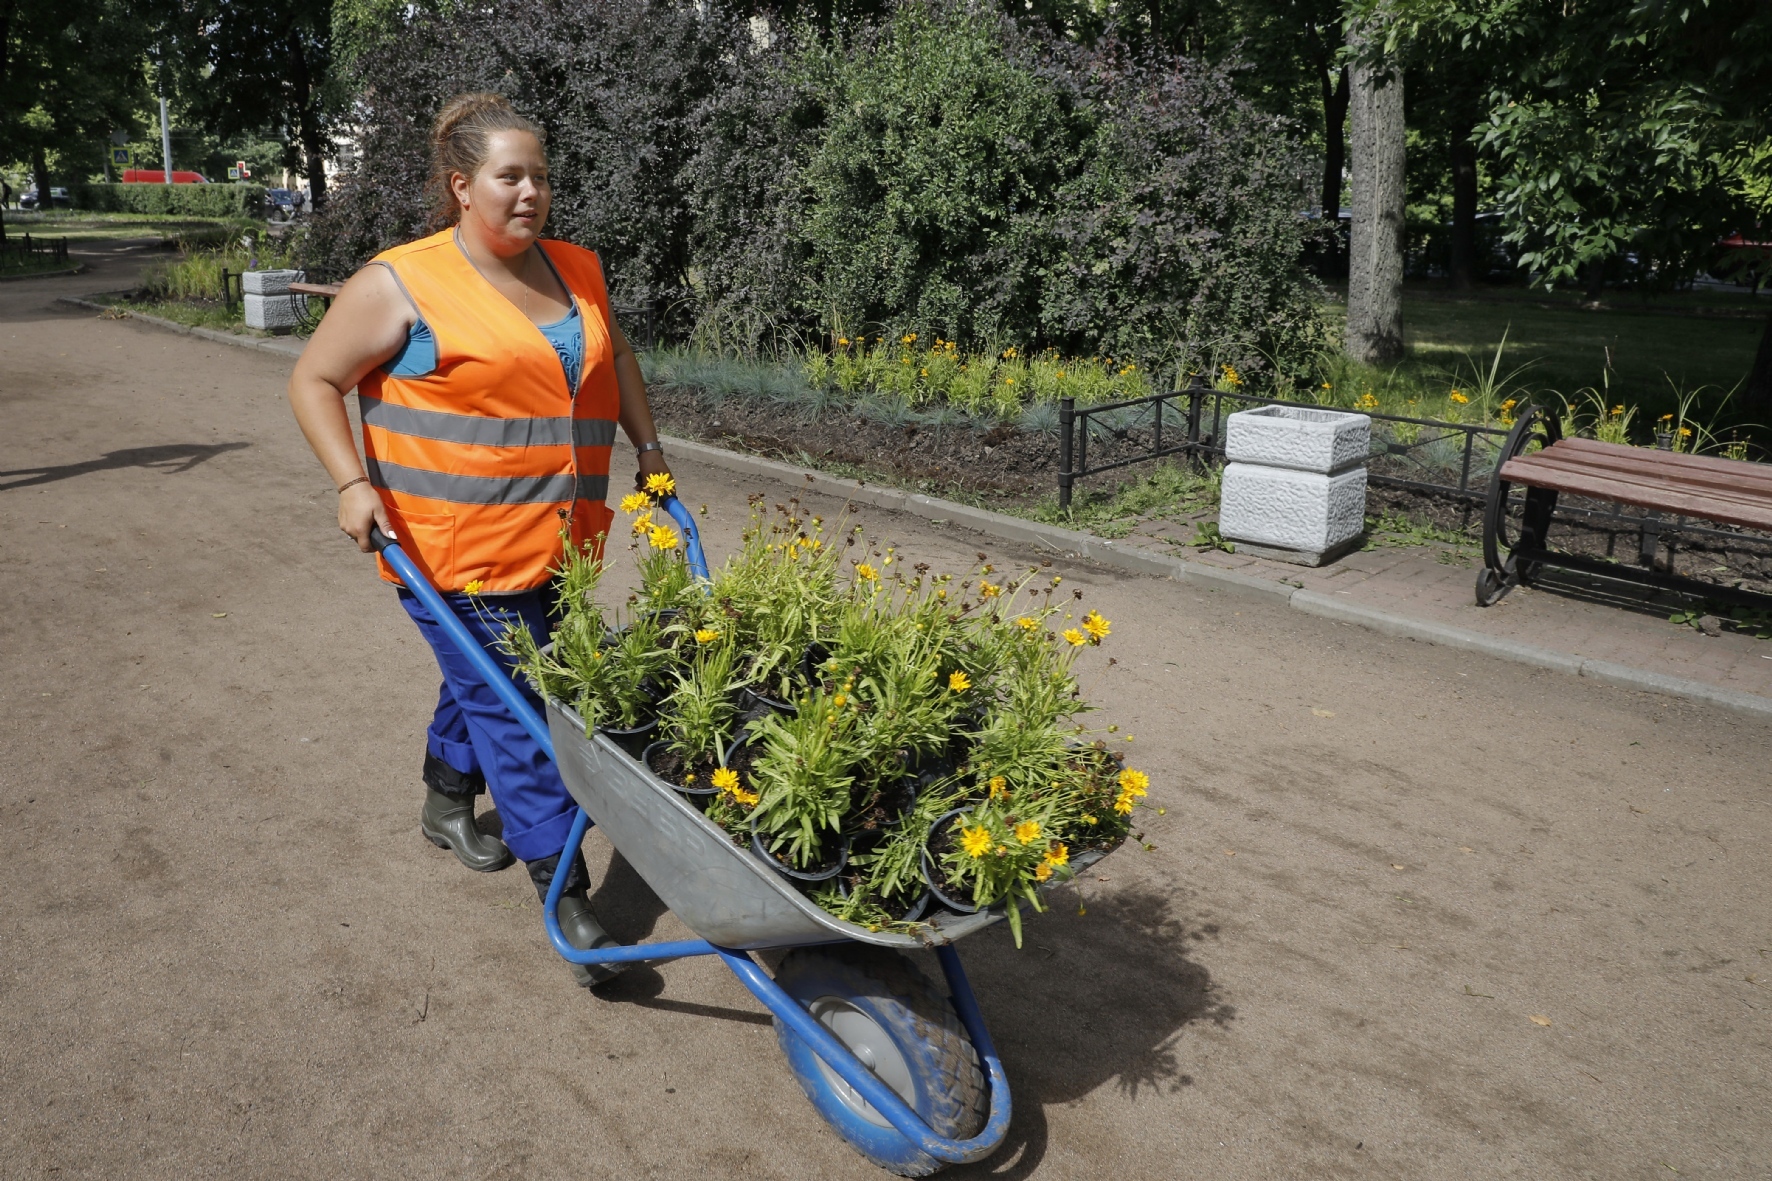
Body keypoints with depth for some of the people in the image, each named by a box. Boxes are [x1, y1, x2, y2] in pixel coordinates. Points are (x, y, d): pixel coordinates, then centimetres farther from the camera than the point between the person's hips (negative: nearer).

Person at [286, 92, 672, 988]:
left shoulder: (576, 271, 9)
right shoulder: (402, 284, -9)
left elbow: (615, 357, 25)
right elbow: (314, 381, -3)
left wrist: (647, 446, 17)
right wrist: (352, 483, -15)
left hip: (552, 541, 6)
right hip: (453, 549, -6)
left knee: (483, 684, 22)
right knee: (511, 710, -4)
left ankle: (447, 805, 46)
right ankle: (565, 897, 4)